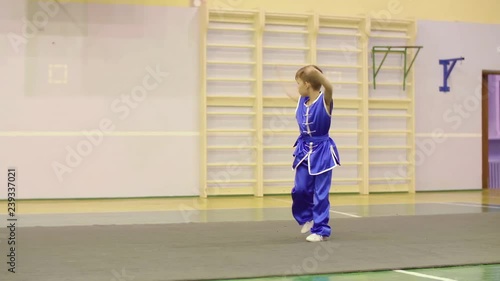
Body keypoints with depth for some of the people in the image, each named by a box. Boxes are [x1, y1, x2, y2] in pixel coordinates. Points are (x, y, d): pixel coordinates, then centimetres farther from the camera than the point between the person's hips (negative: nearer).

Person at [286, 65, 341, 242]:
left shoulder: (325, 100, -14)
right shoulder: (301, 101, 4)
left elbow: (329, 87, -37)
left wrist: (315, 72, -49)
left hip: (321, 151, -6)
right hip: (304, 150, 6)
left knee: (320, 193, -1)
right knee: (300, 189, 4)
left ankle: (320, 230, 9)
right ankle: (306, 217, 30)